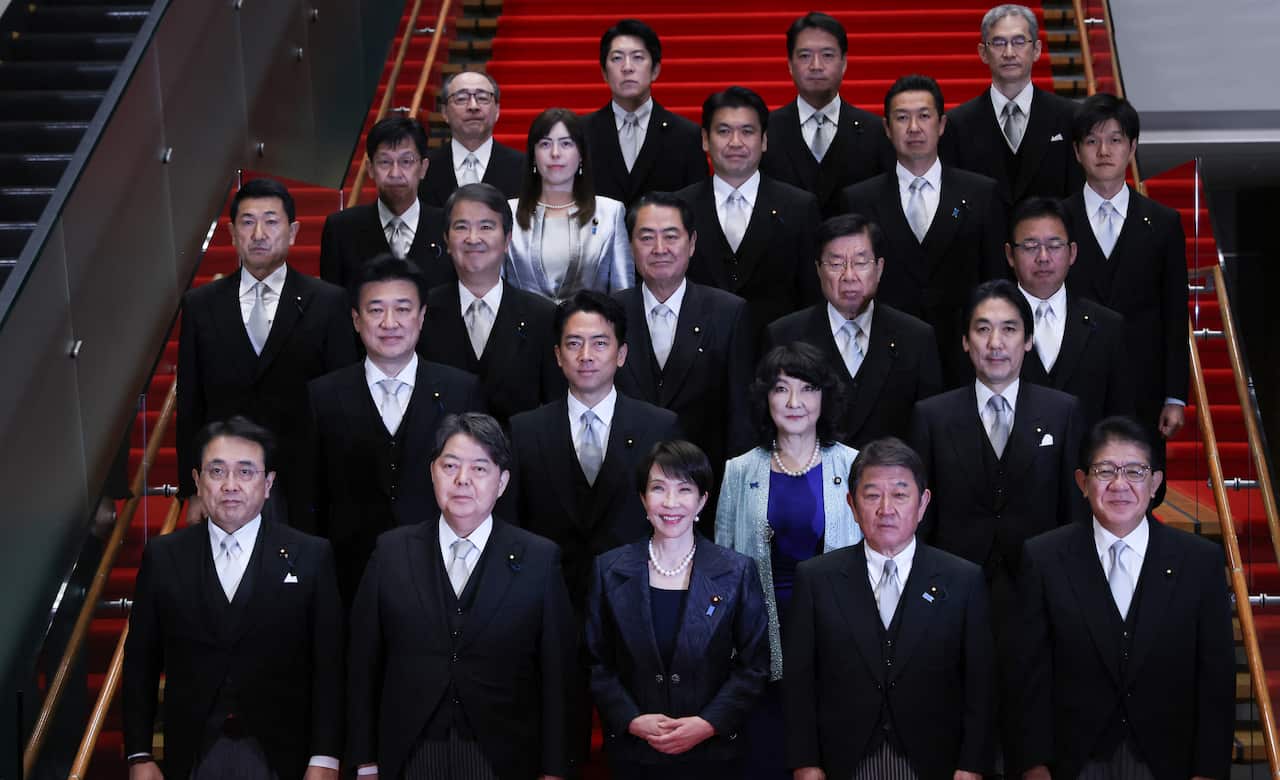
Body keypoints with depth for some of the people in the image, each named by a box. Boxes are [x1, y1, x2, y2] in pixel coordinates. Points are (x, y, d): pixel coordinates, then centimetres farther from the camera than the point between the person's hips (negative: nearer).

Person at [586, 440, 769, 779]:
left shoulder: (737, 572, 0)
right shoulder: (609, 570, 2)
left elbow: (753, 665, 0)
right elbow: (597, 663, 3)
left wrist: (708, 723, -12)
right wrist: (632, 721, -10)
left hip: (713, 751, -1)